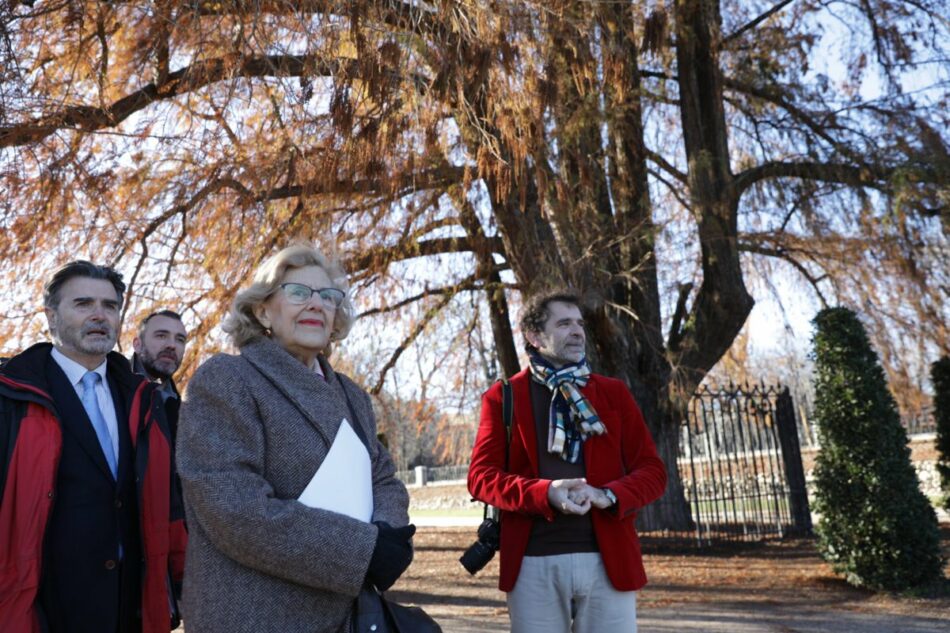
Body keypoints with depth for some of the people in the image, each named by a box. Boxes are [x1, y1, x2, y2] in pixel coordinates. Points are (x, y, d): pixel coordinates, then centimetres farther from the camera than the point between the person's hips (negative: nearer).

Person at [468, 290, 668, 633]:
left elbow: (652, 470, 7)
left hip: (607, 560, 2)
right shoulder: (502, 397, 6)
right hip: (533, 564, -1)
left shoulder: (614, 392, 11)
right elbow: (480, 475, -1)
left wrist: (608, 495, -13)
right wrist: (543, 492, -18)